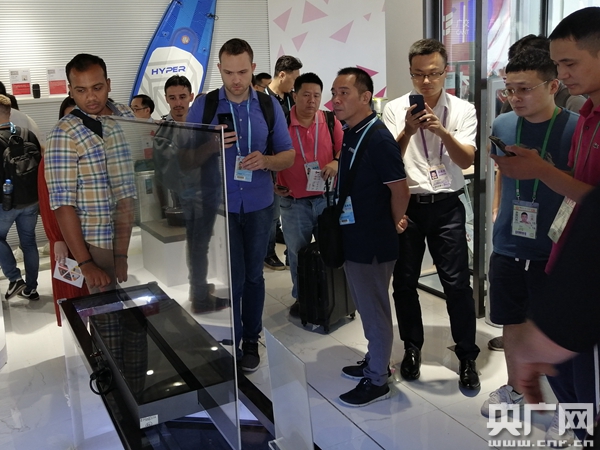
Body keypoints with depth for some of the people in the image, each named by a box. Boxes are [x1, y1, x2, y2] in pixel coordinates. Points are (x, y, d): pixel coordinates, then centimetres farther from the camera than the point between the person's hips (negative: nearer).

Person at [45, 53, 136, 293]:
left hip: (141, 235, 5)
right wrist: (84, 263, -15)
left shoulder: (127, 115, 5)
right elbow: (63, 203, -12)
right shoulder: (64, 134, -9)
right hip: (101, 243, -4)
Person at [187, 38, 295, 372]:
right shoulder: (203, 106, -4)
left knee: (254, 274, 13)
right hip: (220, 205, -2)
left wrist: (266, 161, -20)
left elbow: (289, 156, 2)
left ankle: (251, 340, 30)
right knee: (233, 275, -1)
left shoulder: (269, 106, 0)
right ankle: (229, 344, 17)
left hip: (259, 204, 2)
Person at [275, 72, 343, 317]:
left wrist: (337, 163, -16)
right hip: (293, 202, -1)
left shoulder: (331, 122, -1)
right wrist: (272, 183, -5)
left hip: (327, 198, 1)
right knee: (298, 254, 12)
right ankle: (301, 298, 30)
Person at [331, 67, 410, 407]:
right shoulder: (351, 134, 7)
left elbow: (400, 190, -21)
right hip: (355, 239, 9)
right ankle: (375, 361, 39)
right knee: (367, 306, 21)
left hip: (372, 242, -9)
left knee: (374, 309, 5)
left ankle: (377, 381, 20)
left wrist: (395, 225, -8)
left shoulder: (378, 138, -21)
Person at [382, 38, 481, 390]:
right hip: (406, 205, 1)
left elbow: (466, 160, -8)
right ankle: (412, 348, 30)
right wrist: (407, 131, -22)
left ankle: (468, 357, 18)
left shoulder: (463, 110, 1)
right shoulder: (395, 109, 0)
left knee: (457, 282, 0)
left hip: (447, 206, 0)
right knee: (404, 281, 10)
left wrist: (442, 131, -24)